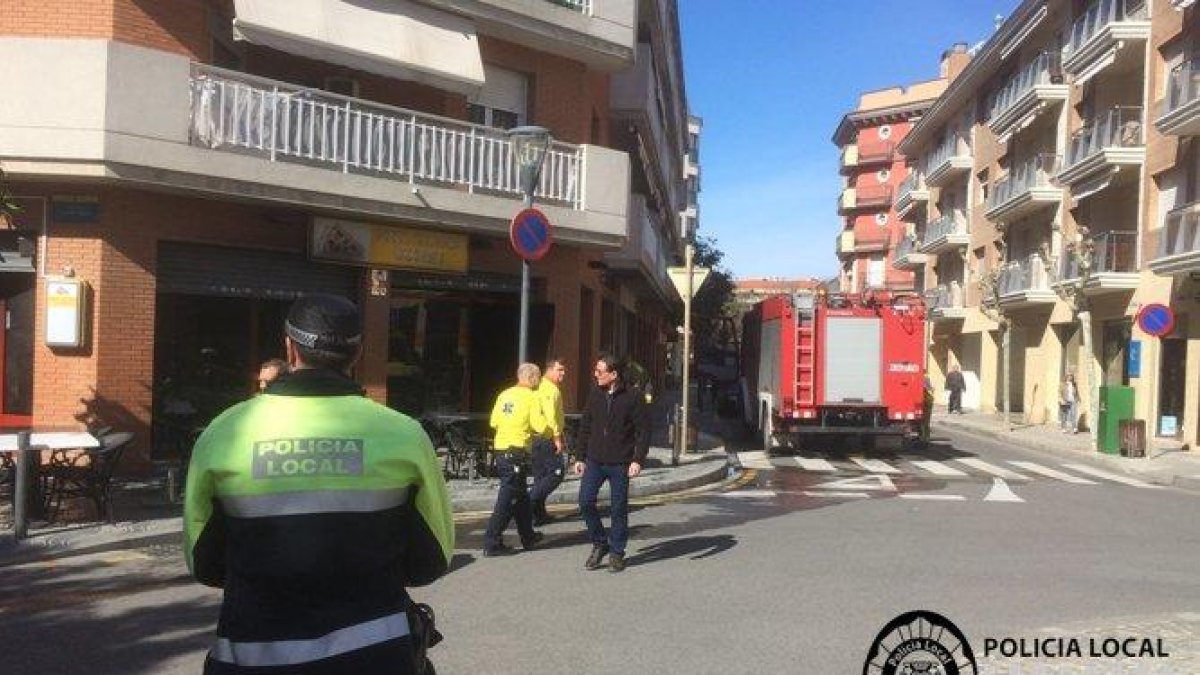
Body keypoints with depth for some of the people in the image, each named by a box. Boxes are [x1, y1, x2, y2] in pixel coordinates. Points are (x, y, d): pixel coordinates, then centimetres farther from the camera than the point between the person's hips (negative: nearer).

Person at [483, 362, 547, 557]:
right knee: (507, 499, -2)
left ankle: (528, 537, 30)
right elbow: (540, 426, -15)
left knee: (521, 496, 19)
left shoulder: (504, 394, 9)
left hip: (500, 450, 7)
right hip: (517, 452, -7)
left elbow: (494, 421, 9)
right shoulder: (531, 397, -9)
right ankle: (492, 543, -2)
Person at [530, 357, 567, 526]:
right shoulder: (551, 389, -13)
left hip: (536, 439, 10)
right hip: (547, 439, -10)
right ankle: (529, 502, -12)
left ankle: (539, 514, 17)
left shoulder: (541, 386, 18)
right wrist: (557, 438, -20)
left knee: (540, 476, 13)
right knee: (556, 474, -5)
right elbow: (551, 416, -23)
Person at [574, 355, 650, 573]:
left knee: (619, 509, 4)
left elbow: (643, 430, -7)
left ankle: (616, 553, 19)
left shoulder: (633, 397, -7)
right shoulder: (595, 395, 7)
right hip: (594, 461, 4)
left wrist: (638, 460, -14)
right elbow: (585, 427, 13)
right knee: (585, 502, -5)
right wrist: (581, 457, 11)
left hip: (620, 464, -4)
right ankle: (600, 543, 15)